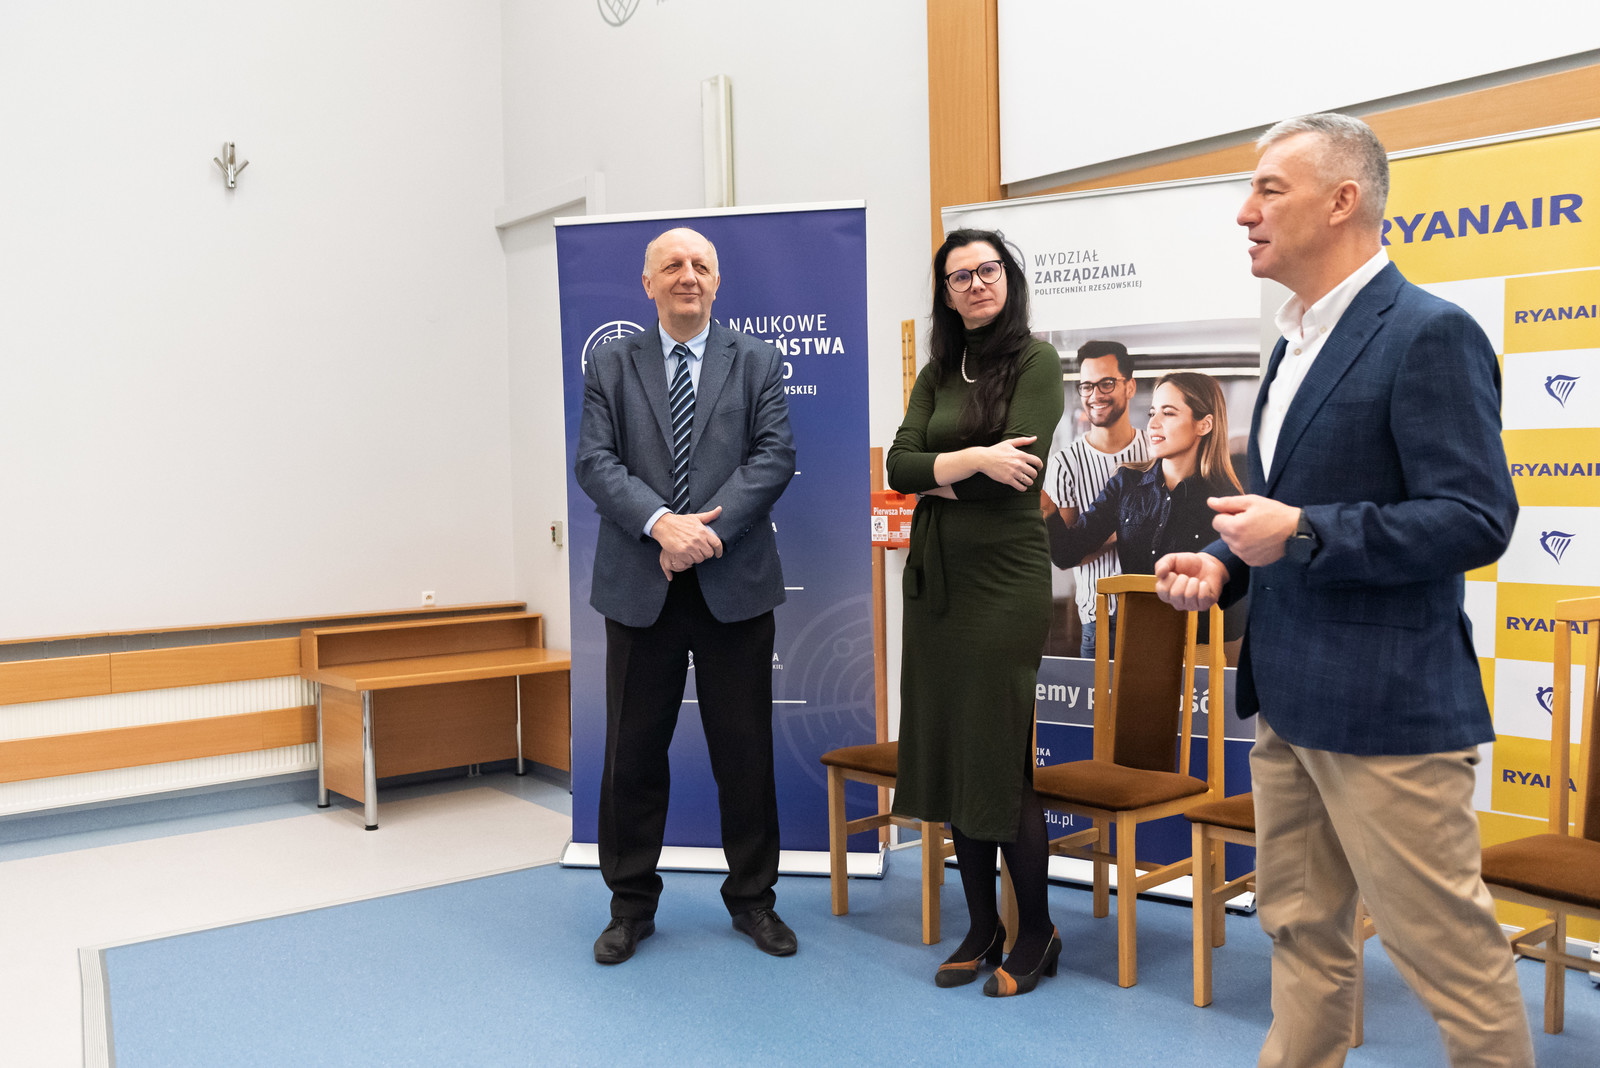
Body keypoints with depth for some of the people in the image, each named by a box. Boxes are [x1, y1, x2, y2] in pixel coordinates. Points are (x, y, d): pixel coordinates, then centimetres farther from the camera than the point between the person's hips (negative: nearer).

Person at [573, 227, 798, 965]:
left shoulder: (757, 363, 8)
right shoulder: (611, 366, 9)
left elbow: (774, 456, -4)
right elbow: (595, 461, -3)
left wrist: (709, 528, -16)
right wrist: (661, 524, -18)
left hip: (734, 583, 0)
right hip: (639, 585, 1)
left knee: (745, 749, 7)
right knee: (633, 750, 7)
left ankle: (752, 898, 24)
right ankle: (631, 904, 23)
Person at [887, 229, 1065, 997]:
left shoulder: (1037, 363, -4)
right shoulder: (937, 373, 13)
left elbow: (1017, 468, -16)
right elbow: (900, 466, 0)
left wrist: (937, 474, -5)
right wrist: (972, 459, -15)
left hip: (1002, 576, -6)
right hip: (934, 575, 6)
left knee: (1000, 755, -3)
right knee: (946, 752, 9)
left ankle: (1036, 935, 14)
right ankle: (982, 928, 22)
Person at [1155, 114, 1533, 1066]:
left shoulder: (1430, 335, -13)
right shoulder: (1298, 342, 15)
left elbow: (1478, 518, -20)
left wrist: (1301, 532, -23)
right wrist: (1223, 561, 4)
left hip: (1386, 707, -9)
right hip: (1291, 701, 9)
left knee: (1449, 950, 4)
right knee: (1302, 933, 19)